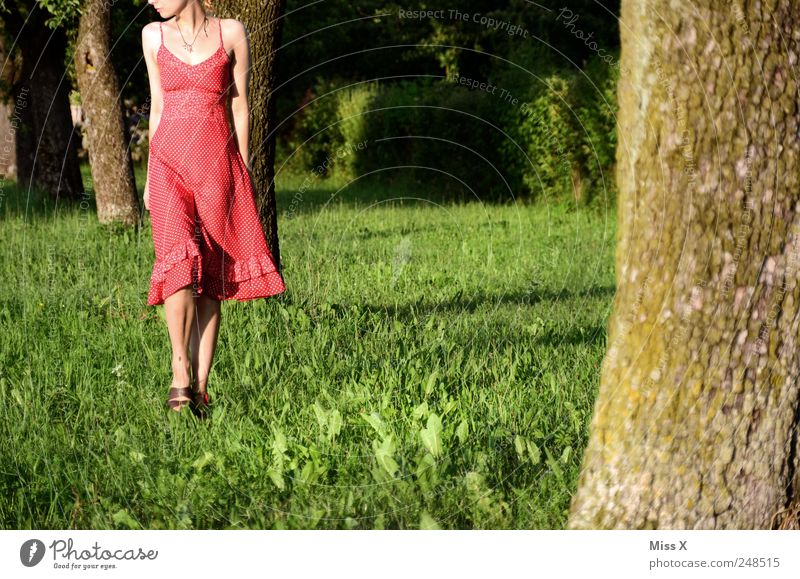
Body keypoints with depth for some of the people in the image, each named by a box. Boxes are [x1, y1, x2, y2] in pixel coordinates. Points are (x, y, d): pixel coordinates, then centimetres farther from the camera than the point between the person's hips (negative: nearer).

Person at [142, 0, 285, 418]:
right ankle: (180, 371, -12)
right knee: (179, 261, -18)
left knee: (212, 274, -2)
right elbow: (157, 106, 14)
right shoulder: (153, 35, 9)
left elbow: (239, 106, 6)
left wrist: (244, 172, 5)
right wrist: (150, 176, 13)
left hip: (217, 164, -1)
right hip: (169, 162, 1)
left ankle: (201, 385, 0)